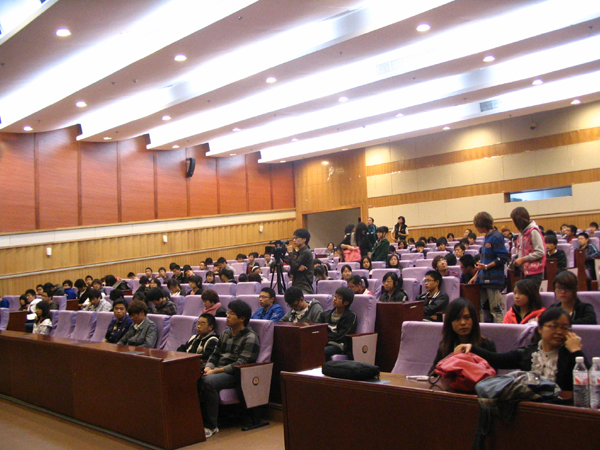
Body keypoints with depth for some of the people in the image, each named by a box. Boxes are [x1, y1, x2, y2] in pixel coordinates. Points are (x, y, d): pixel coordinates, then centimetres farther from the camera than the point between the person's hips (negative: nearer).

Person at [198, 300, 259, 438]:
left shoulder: (250, 338, -7)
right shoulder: (225, 334, 19)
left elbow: (240, 364, -15)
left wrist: (215, 371, -18)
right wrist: (208, 367, -1)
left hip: (234, 375, -7)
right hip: (218, 371, 7)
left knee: (208, 381, -34)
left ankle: (211, 426, -24)